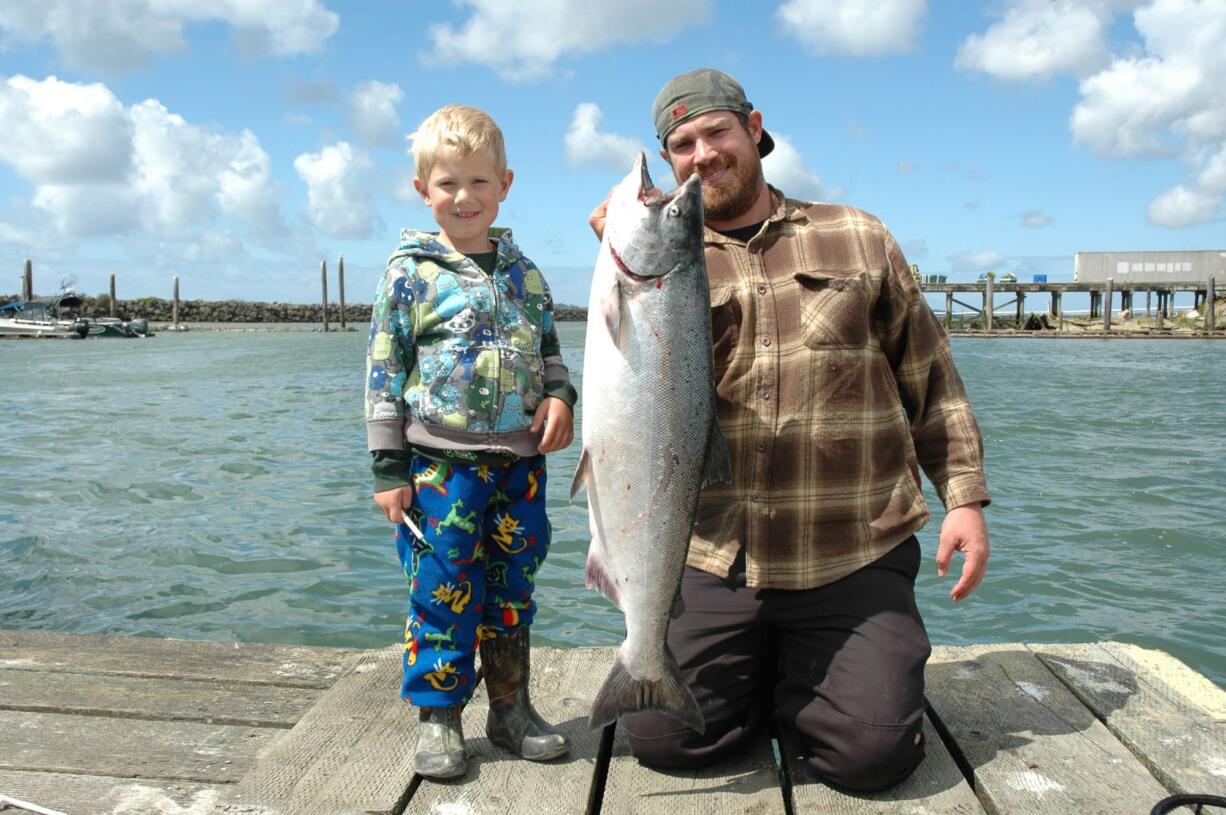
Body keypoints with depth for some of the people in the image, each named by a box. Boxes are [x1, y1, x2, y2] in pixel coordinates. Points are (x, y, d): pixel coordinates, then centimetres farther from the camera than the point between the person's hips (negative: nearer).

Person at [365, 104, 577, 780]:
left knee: (513, 589, 12)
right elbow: (384, 371, -3)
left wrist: (559, 396, -4)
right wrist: (388, 468, -6)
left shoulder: (524, 274, 10)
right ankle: (438, 718, 18)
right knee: (442, 591, 1)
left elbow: (549, 350, 19)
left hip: (520, 461, 4)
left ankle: (511, 707, 27)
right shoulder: (411, 273, -2)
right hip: (439, 462, -4)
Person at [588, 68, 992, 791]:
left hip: (855, 563, 0)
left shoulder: (858, 238, 9)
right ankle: (763, 676, 23)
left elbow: (931, 379, 10)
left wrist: (965, 496, 2)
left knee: (874, 751, -11)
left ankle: (798, 690, 22)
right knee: (660, 737, -6)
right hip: (716, 563, 1)